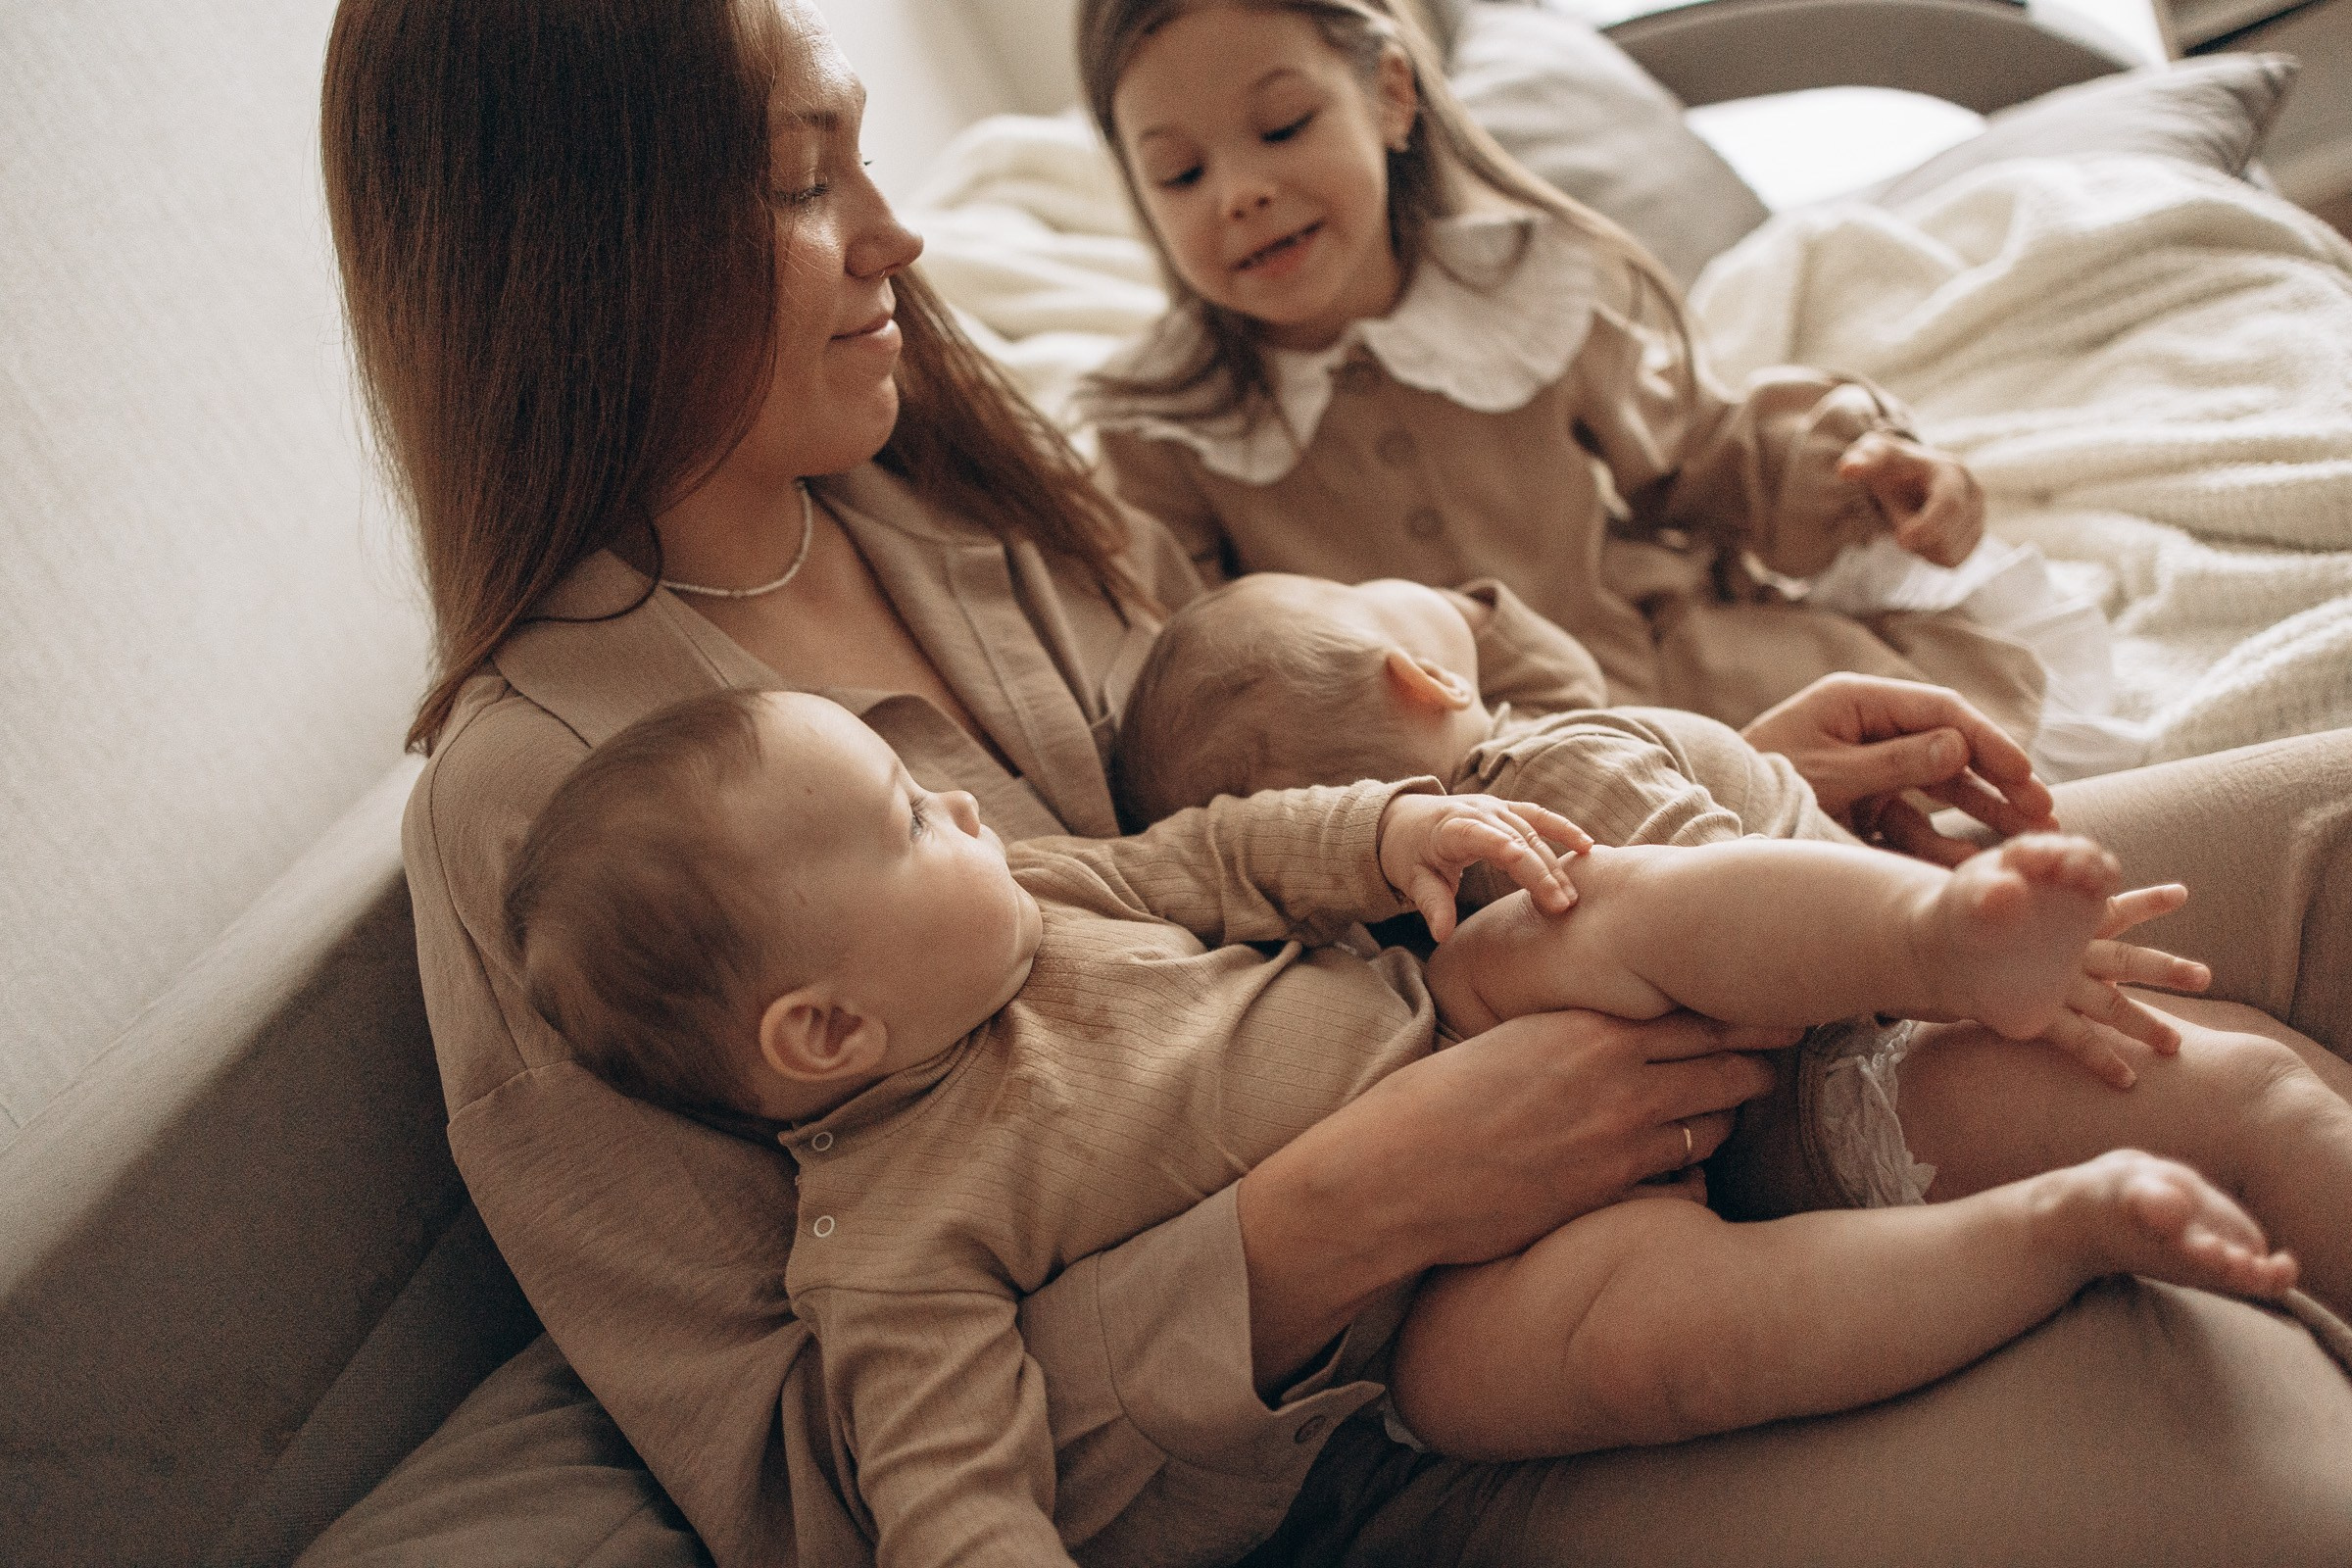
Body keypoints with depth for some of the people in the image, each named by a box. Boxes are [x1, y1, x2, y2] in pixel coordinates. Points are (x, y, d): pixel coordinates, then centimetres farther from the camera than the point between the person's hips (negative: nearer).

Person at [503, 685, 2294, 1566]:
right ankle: (2065, 1219, -21)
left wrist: (1388, 827, -4)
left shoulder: (980, 919, 1)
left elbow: (1205, 857, 10)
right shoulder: (888, 1244, -19)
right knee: (1658, 1318, -31)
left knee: (1636, 900, -16)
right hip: (1442, 1292, -6)